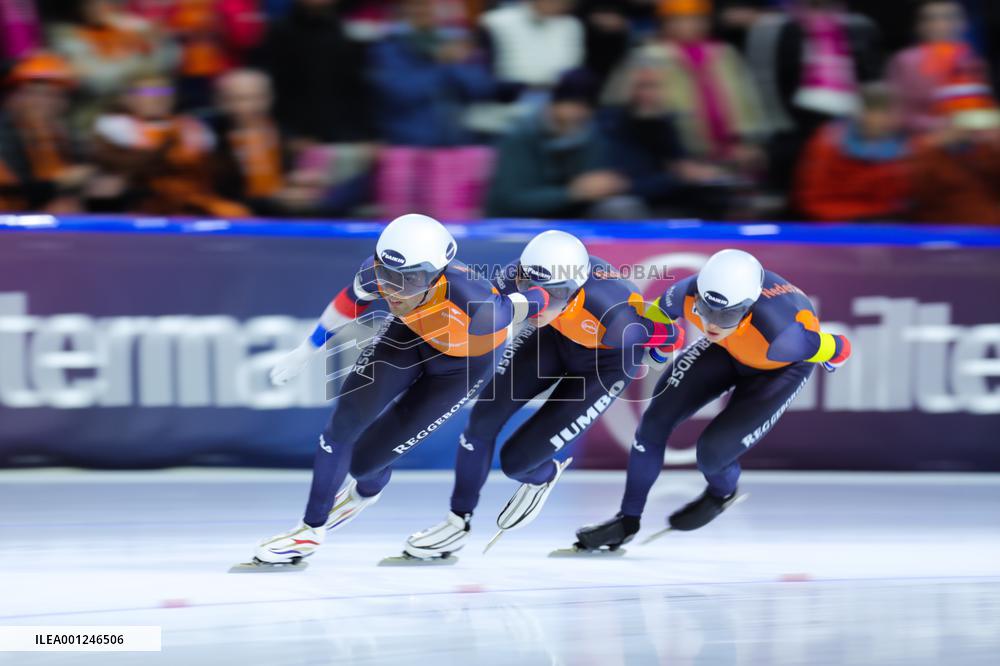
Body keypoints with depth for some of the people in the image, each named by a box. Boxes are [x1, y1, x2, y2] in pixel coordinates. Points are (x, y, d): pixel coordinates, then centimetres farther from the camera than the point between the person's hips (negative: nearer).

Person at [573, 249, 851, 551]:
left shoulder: (778, 335, -46)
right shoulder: (689, 294, -34)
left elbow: (837, 350, -25)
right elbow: (659, 312, -8)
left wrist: (834, 358, -2)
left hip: (781, 367, -4)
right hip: (727, 350, 4)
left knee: (712, 451, -14)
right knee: (656, 419, -6)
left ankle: (722, 492, 25)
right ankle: (628, 520, 14)